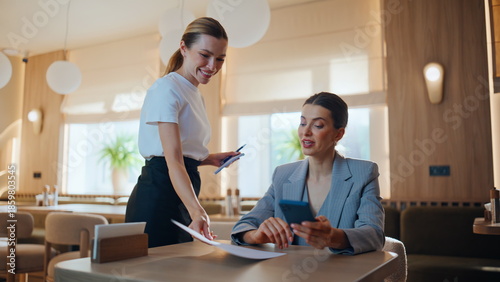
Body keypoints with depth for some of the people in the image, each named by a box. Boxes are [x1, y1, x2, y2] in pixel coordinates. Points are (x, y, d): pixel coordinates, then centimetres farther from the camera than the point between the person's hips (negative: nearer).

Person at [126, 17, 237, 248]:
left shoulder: (196, 96, 15)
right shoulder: (167, 89, -13)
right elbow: (173, 161, -24)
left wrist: (210, 159, 6)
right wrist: (197, 210, -36)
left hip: (182, 198, 9)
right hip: (158, 196, -9)